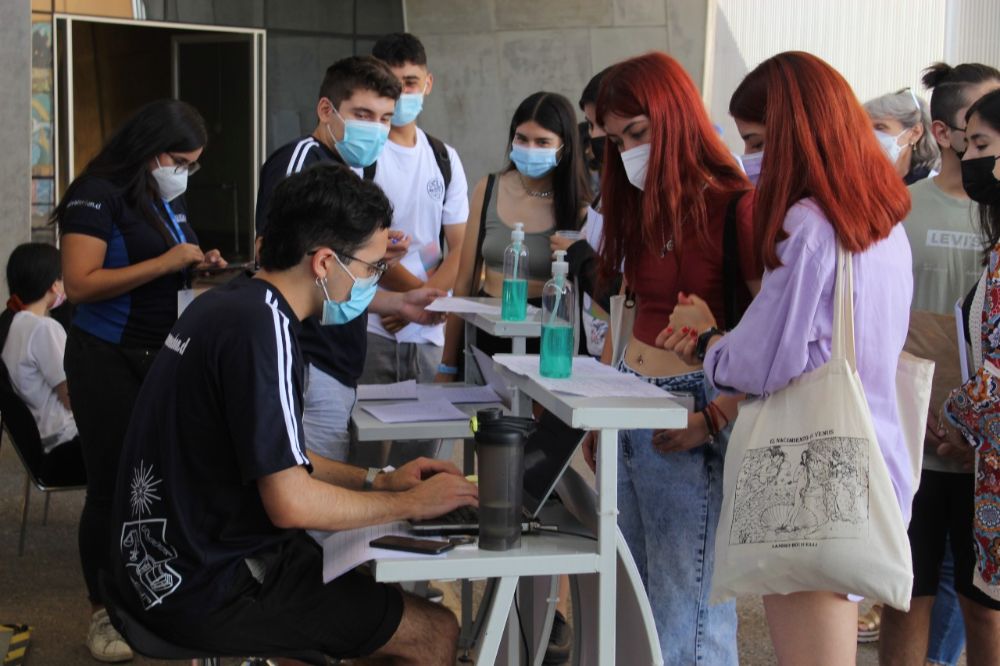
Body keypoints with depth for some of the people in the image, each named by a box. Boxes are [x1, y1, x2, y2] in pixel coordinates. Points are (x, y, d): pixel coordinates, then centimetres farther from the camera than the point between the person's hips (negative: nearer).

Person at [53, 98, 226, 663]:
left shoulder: (170, 199, 10)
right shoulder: (98, 196, -13)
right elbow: (80, 284, -22)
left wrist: (199, 266, 1)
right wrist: (166, 262, -24)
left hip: (164, 356, 7)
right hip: (110, 361, -7)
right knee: (113, 484, 0)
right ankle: (104, 613, 12)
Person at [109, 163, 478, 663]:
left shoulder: (228, 303, 8)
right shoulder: (263, 326, -22)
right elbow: (291, 502, -24)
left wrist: (379, 481, 10)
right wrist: (410, 504, -11)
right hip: (206, 592, -10)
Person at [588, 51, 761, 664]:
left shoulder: (735, 208, -12)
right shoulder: (638, 207, 14)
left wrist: (714, 421, -20)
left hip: (687, 423, -8)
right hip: (629, 408, 8)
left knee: (686, 616, -2)